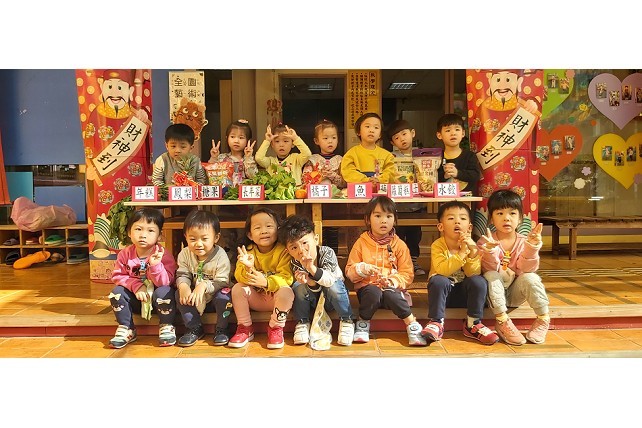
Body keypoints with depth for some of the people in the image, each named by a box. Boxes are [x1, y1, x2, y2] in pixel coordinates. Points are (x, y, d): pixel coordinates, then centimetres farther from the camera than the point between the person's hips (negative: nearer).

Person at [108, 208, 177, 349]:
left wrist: (155, 265, -41)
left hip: (158, 298, -3)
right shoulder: (125, 254, -6)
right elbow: (117, 276, -7)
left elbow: (165, 282, -24)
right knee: (117, 292, -19)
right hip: (136, 298, 4)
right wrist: (136, 286, -23)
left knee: (164, 291, -34)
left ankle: (166, 327, -10)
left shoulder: (164, 255, -17)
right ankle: (126, 329, -3)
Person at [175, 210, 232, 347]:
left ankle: (221, 329, -10)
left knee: (225, 293, -32)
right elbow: (182, 275, -9)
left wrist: (204, 285, -43)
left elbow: (222, 282, -24)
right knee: (179, 294, -20)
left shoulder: (221, 256, -21)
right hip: (194, 297, 4)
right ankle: (195, 329, -5)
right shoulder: (185, 255, -7)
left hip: (215, 297, -4)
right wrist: (183, 285, -33)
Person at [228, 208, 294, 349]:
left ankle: (276, 328, -9)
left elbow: (286, 278, -21)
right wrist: (248, 269, -35)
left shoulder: (283, 251, -13)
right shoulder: (248, 251, -3)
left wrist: (266, 282, -38)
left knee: (286, 292, -34)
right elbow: (239, 277, -12)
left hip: (276, 297, -3)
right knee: (237, 289, -20)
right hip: (256, 298, 3)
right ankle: (245, 328, -3)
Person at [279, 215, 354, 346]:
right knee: (298, 286, -25)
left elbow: (329, 280, -36)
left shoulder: (327, 253, -25)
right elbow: (315, 288, -22)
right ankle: (302, 323, -10)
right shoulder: (296, 263, -19)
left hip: (331, 299, -1)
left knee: (333, 286, -34)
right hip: (313, 300, 2)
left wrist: (312, 269, -51)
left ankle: (347, 321, -16)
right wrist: (310, 282, -46)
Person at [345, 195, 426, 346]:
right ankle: (363, 324, -14)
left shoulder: (399, 245, 7)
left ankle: (412, 326, -20)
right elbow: (349, 271, 4)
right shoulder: (361, 243, 6)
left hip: (391, 288, 0)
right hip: (367, 287, 0)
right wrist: (361, 269, -18)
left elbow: (407, 273, 3)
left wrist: (394, 280, -17)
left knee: (391, 295, -34)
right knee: (374, 293, -34)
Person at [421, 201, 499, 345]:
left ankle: (473, 324, -10)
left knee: (479, 281, -25)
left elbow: (473, 274, -19)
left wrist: (473, 251, -32)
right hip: (444, 291, -2)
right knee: (438, 281, -32)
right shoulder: (437, 246, -15)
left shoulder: (472, 245, -8)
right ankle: (436, 323, -19)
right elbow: (442, 271, -31)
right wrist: (462, 252, -34)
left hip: (465, 293, 3)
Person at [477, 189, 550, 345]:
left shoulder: (523, 241, -3)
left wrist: (531, 246, -31)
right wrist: (490, 251, -40)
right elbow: (490, 269, -20)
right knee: (491, 276, -29)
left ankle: (543, 319, -9)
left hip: (515, 293, 1)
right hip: (495, 295, -1)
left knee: (530, 278, -26)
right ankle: (502, 322, -26)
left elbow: (527, 270, -16)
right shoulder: (486, 241, -8)